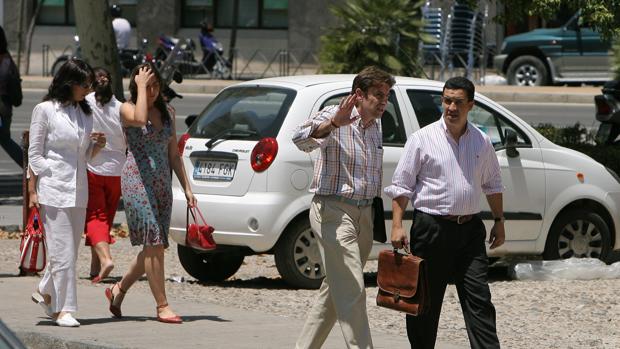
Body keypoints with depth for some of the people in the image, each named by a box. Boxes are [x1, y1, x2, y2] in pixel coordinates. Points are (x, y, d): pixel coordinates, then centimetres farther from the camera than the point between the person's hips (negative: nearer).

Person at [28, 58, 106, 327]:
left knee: (70, 250, 11)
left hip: (78, 189, 7)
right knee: (62, 251, -9)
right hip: (53, 188, -7)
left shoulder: (84, 112, 13)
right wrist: (32, 191, -8)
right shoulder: (45, 110, -5)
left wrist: (97, 146, -1)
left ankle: (45, 292, 31)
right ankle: (64, 309, -6)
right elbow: (34, 154, -4)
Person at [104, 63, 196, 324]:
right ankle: (162, 306, -11)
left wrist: (186, 187, 12)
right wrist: (141, 87, -17)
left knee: (153, 247, 6)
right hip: (137, 180, -6)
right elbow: (140, 119, -27)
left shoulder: (167, 113, 14)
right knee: (154, 243, -13)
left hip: (162, 183, 6)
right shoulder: (127, 109, -2)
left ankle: (119, 289, 26)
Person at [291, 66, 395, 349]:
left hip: (364, 215, 8)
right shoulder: (334, 117, -10)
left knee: (335, 290, 12)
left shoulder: (376, 125, 15)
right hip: (334, 211, -8)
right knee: (352, 290, -14)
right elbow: (302, 139, -31)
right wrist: (332, 124, -48)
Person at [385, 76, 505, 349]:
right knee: (425, 302, 4)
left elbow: (492, 184, 21)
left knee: (479, 300, -3)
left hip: (470, 229, 3)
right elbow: (401, 186, -3)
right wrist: (397, 226, -10)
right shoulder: (423, 139, -3)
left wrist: (499, 221, 17)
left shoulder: (482, 142, 9)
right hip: (431, 227, -3)